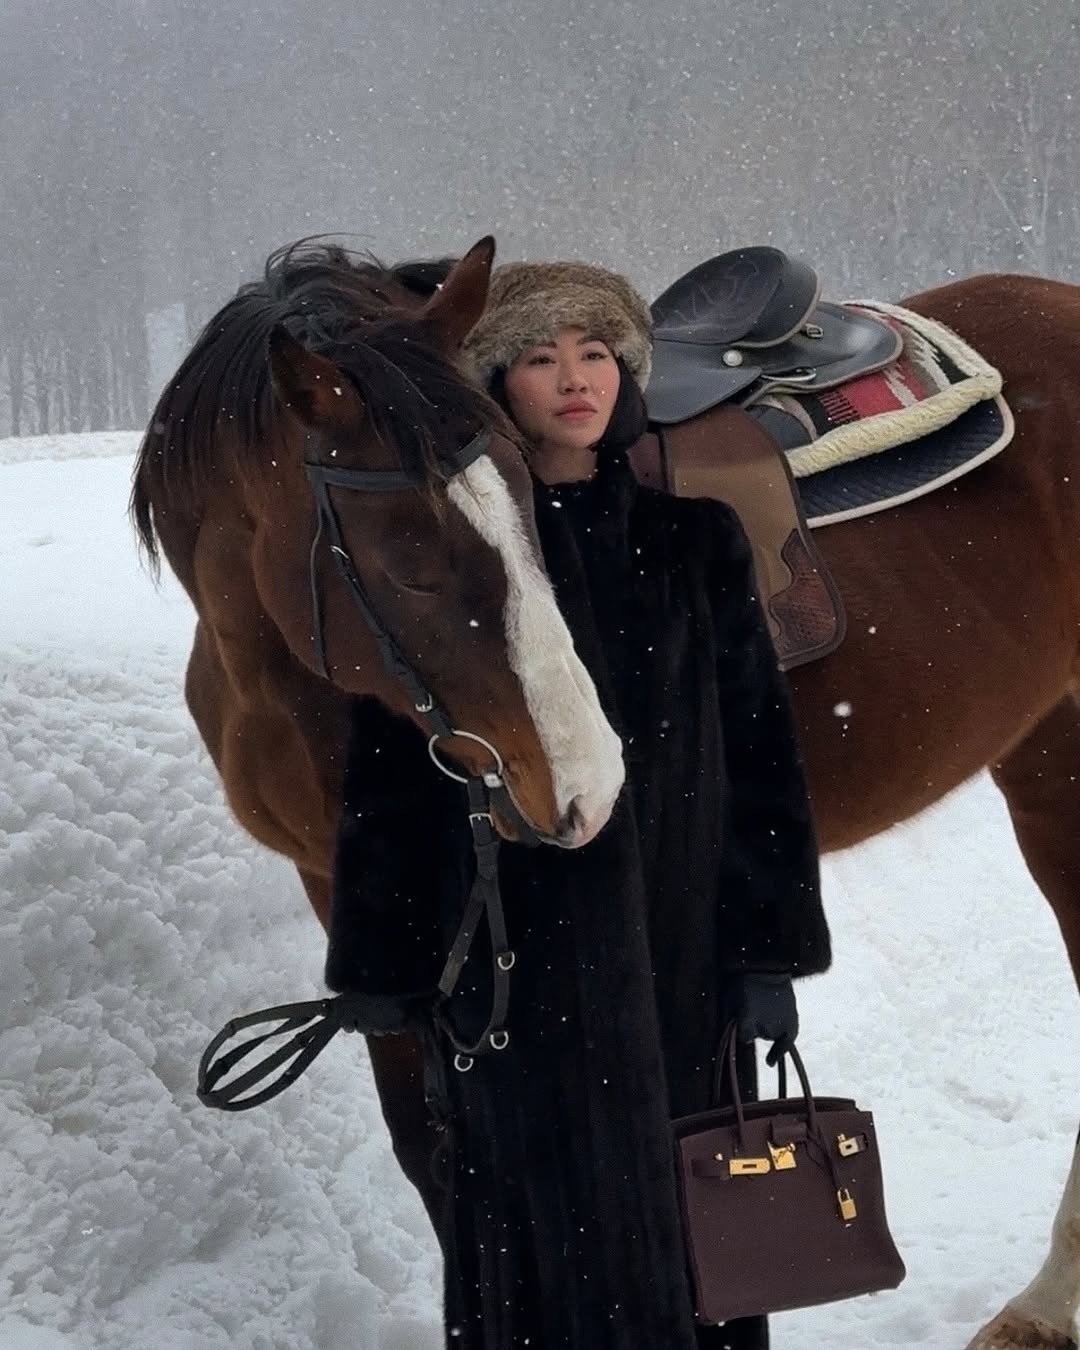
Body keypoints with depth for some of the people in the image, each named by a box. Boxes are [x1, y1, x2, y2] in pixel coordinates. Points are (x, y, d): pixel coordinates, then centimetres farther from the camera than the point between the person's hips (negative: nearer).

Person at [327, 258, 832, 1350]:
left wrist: (772, 948, 0)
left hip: (679, 942, 2)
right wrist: (382, 960, -2)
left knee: (688, 1217, 7)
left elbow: (758, 752, 5)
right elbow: (387, 763, 1)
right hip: (510, 945, -2)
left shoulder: (695, 544, 5)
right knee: (542, 1212, 2)